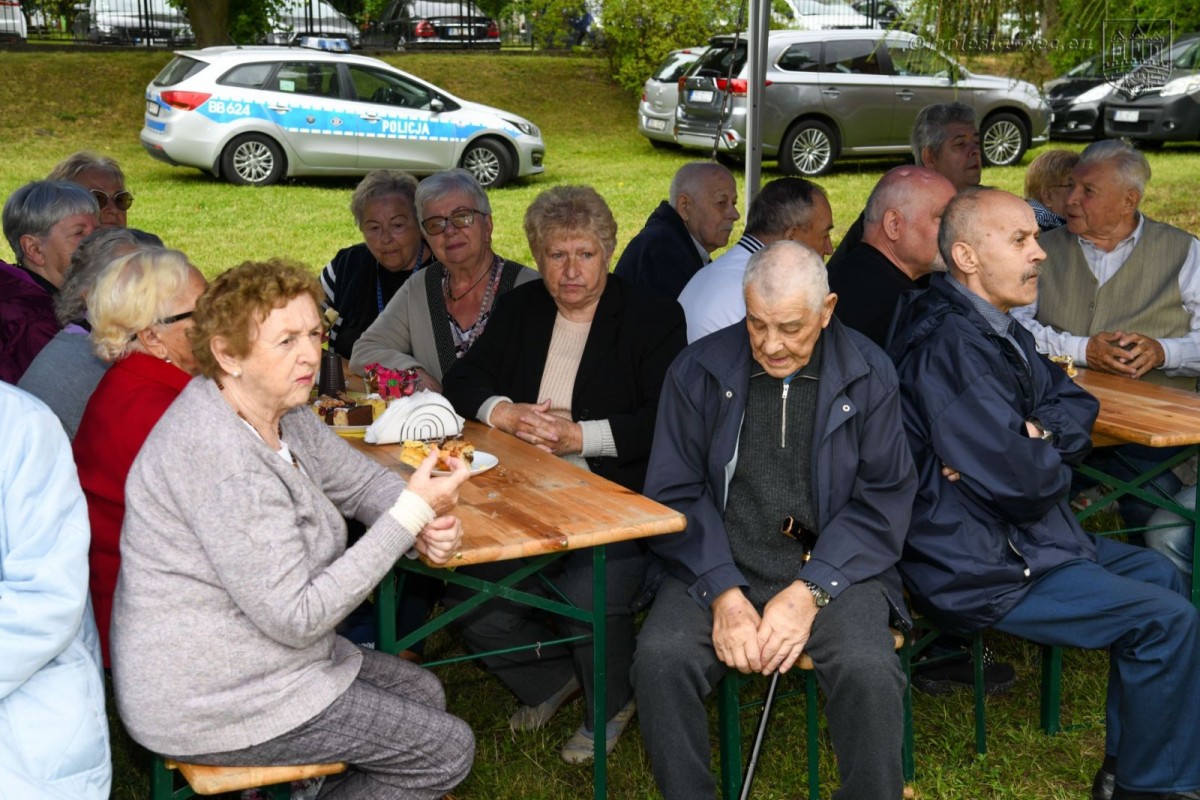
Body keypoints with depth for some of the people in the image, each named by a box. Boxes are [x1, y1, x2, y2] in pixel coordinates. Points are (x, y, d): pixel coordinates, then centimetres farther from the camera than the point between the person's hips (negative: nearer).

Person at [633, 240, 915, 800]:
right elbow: (674, 494, 1)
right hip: (720, 565, 1)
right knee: (660, 659, -27)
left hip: (830, 568, 0)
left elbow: (884, 498, -1)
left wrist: (811, 591, -14)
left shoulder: (867, 374, 2)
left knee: (870, 673, -29)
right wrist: (724, 593, -14)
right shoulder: (698, 370, 3)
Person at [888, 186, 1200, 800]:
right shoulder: (952, 345, -25)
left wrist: (1036, 437, -9)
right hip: (978, 567, -11)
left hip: (1014, 535, 11)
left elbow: (1074, 402, 13)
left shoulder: (995, 328, 9)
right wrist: (1048, 456, -4)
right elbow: (1022, 480, -28)